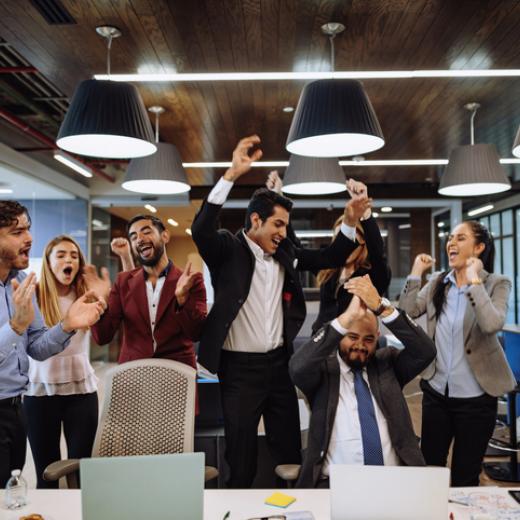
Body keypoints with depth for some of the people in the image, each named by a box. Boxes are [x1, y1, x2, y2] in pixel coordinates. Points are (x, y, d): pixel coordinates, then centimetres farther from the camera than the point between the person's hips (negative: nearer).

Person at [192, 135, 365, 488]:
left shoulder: (285, 253, 7)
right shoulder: (228, 249, -9)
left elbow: (328, 259, 13)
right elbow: (201, 230, -28)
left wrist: (350, 222, -3)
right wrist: (232, 175, -36)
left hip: (279, 363, 5)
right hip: (240, 367, -5)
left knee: (290, 451, 15)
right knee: (242, 458, 7)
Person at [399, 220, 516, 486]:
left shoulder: (496, 284, -10)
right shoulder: (437, 282, 4)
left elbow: (492, 325, -27)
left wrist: (474, 281, -25)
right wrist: (416, 273, -4)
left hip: (475, 397, -4)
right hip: (436, 391, 4)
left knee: (465, 477, 12)